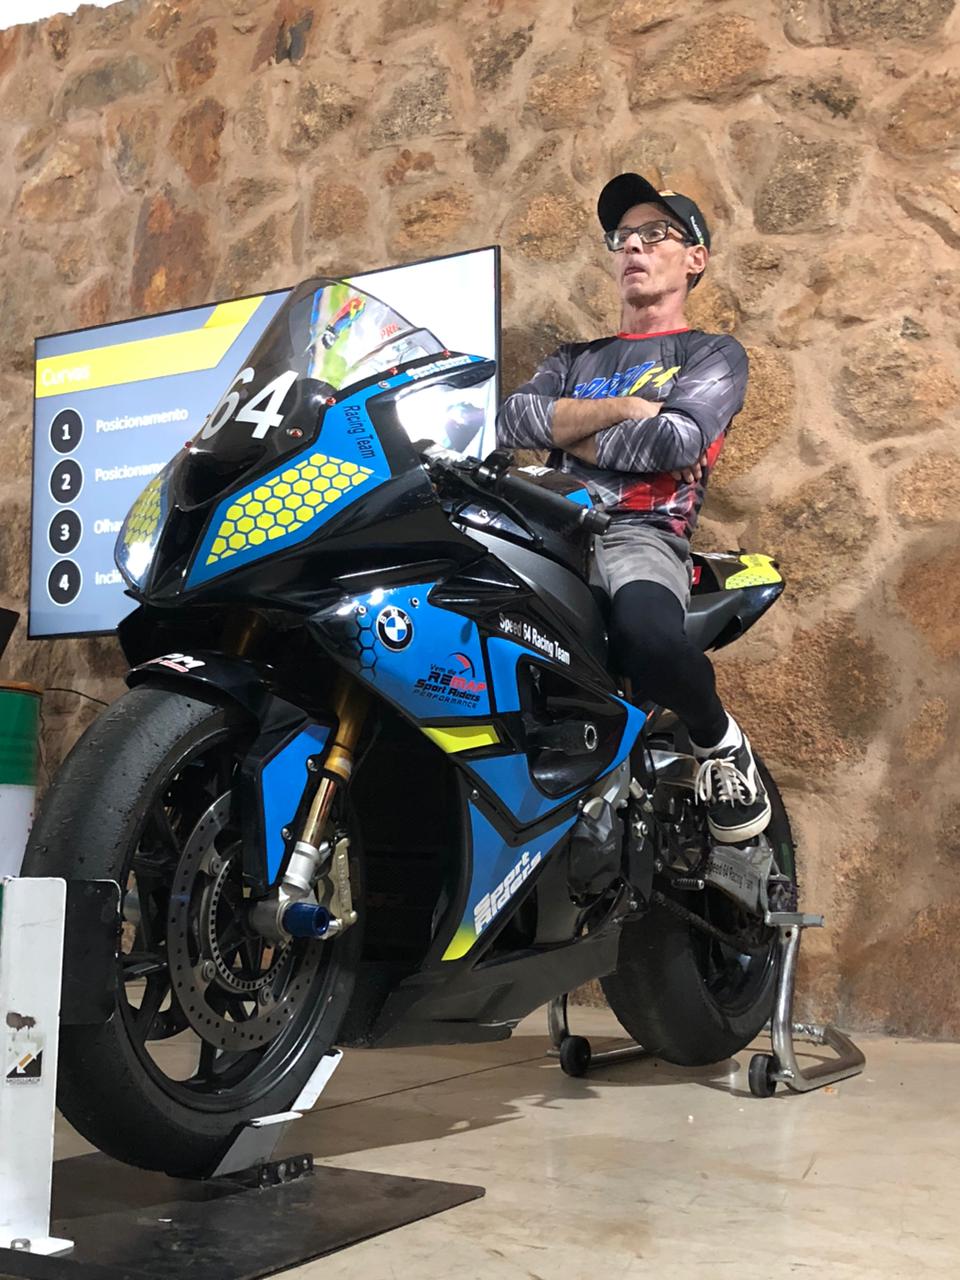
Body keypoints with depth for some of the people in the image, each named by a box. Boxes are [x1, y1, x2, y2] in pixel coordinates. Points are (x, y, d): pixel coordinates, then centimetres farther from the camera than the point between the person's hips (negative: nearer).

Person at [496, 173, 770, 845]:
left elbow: (675, 440, -7)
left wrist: (569, 431, 6)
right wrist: (623, 408, -1)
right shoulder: (576, 357, 29)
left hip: (640, 537, -4)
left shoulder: (715, 354, 15)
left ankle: (719, 741, -6)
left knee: (650, 638, -39)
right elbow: (513, 421, 7)